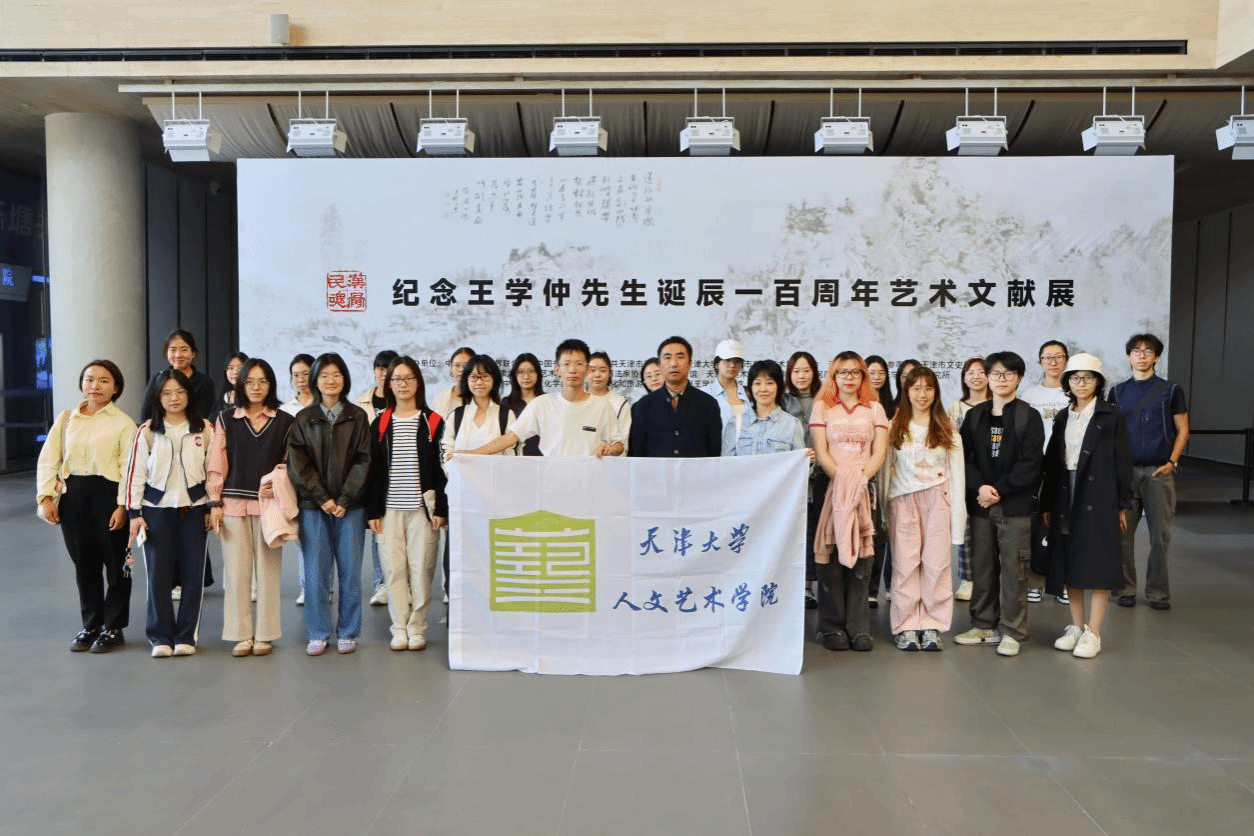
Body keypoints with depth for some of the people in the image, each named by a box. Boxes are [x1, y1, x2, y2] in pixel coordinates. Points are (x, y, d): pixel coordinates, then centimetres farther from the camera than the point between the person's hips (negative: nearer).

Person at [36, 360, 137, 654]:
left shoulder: (123, 423, -2)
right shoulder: (66, 419, 10)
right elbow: (48, 459, 8)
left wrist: (123, 505, -15)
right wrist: (46, 496, -2)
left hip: (108, 495, -4)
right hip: (73, 496, 4)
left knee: (115, 563, 4)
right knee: (84, 563, 12)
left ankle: (113, 628, 17)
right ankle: (90, 626, 25)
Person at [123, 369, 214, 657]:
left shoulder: (204, 429, 2)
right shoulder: (147, 431, 0)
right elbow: (135, 472, 1)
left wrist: (212, 508, 4)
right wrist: (134, 512, -2)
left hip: (193, 507, 1)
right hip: (156, 508, 0)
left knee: (193, 572, 3)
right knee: (158, 573, 1)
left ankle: (186, 636, 14)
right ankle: (161, 636, 13)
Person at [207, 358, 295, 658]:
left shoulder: (284, 422, 5)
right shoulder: (226, 419, 7)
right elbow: (216, 464, 5)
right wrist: (214, 502, -1)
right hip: (233, 505, 1)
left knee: (267, 571, 3)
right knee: (236, 571, 2)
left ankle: (264, 635, 13)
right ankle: (241, 635, 12)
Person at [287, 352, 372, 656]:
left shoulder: (357, 417, 5)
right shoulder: (303, 419, 6)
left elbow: (362, 460, 0)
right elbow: (297, 464, 0)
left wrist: (345, 500, -9)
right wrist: (322, 498, -9)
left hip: (350, 505, 0)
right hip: (313, 505, 0)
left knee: (350, 570, 3)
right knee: (315, 571, 2)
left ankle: (348, 633, 14)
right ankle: (317, 634, 13)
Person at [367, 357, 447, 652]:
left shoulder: (432, 422, 3)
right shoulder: (380, 423, 9)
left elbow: (441, 467, 2)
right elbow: (373, 469, 8)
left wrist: (441, 508, -5)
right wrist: (373, 510, 2)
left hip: (422, 506, -2)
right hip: (390, 508, 2)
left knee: (421, 569, -1)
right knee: (394, 568, 2)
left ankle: (417, 628, 11)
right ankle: (399, 628, 13)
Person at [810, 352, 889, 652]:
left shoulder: (874, 408, 15)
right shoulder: (822, 406, 10)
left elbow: (879, 452, 5)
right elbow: (820, 451, 1)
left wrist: (861, 477, -11)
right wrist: (840, 478, -12)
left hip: (863, 489, 1)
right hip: (829, 488, -1)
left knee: (860, 556, -3)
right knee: (831, 555, -4)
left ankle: (858, 627, 3)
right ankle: (831, 627, 2)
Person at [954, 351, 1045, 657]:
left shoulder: (1029, 417, 0)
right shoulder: (975, 415, 10)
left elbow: (1031, 463, -8)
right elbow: (965, 457, 5)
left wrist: (999, 490, -13)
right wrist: (979, 487, -12)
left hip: (1015, 504, -3)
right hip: (980, 503, 3)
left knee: (1013, 568, 0)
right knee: (982, 567, 9)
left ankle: (1012, 631, 10)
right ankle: (984, 625, 21)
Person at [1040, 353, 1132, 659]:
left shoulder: (1112, 416, -1)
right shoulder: (1062, 417, 11)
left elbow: (1122, 461, -3)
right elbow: (1051, 462, 9)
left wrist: (1122, 504, -6)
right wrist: (1046, 504, 7)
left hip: (1099, 498, -4)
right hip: (1066, 498, 4)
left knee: (1098, 565, -3)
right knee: (1069, 564, 7)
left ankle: (1093, 633, 3)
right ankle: (1076, 626, 18)